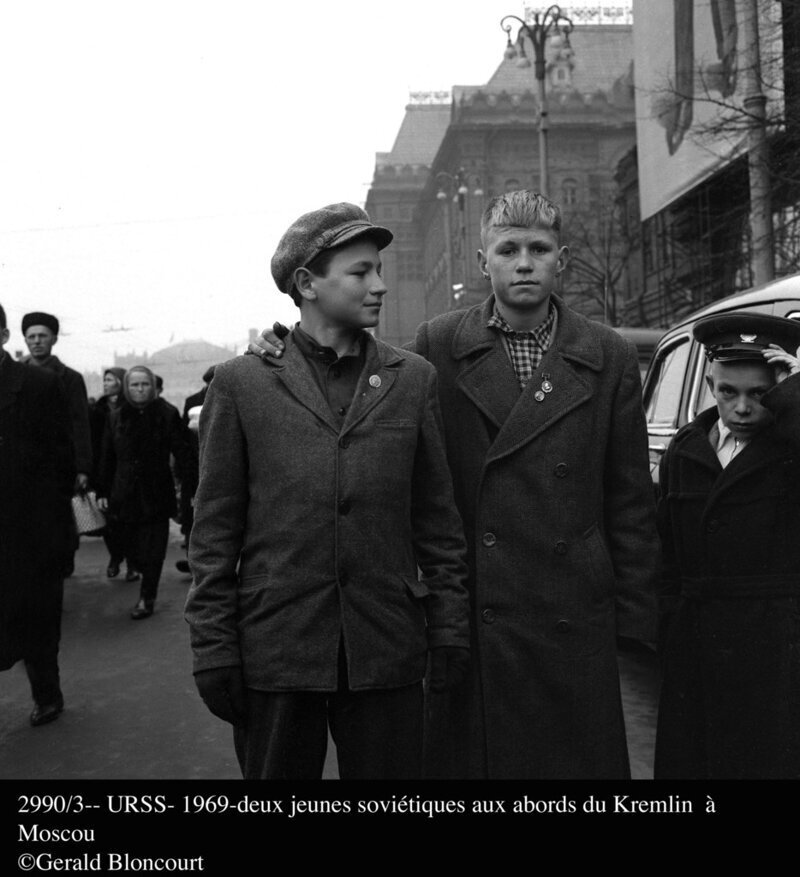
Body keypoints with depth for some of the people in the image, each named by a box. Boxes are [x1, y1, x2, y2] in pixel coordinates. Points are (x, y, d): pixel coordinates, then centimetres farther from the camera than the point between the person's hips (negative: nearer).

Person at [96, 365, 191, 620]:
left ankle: (147, 598, 5)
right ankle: (149, 589, 29)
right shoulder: (115, 417, 6)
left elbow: (181, 453, -5)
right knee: (132, 549, 6)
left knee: (153, 549, -3)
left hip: (157, 493, -3)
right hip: (126, 495, 3)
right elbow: (107, 458, 9)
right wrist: (102, 491, 7)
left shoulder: (168, 414, -3)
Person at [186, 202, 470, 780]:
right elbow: (215, 527, 2)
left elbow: (437, 517, 8)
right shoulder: (242, 382, 1)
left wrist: (449, 626, 4)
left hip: (387, 651, 2)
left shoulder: (412, 379, 6)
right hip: (273, 652, -1)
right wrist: (213, 647, -2)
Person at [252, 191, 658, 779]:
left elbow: (631, 500, 4)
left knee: (578, 758, 8)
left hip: (573, 617, 0)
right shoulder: (438, 346, 2)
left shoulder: (611, 359, 3)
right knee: (465, 756, 8)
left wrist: (635, 617, 1)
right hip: (468, 614, 0)